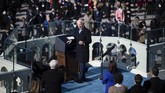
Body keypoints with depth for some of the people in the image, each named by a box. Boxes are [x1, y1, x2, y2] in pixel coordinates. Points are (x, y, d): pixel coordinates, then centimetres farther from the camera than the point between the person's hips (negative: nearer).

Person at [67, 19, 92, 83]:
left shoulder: (86, 31, -12)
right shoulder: (76, 30, 8)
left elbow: (89, 40, -11)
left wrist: (84, 42, -26)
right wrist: (71, 40, -1)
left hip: (84, 49, -7)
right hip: (78, 49, 7)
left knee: (82, 64, -7)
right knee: (81, 64, 17)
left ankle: (81, 78, -4)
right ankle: (83, 77, 32)